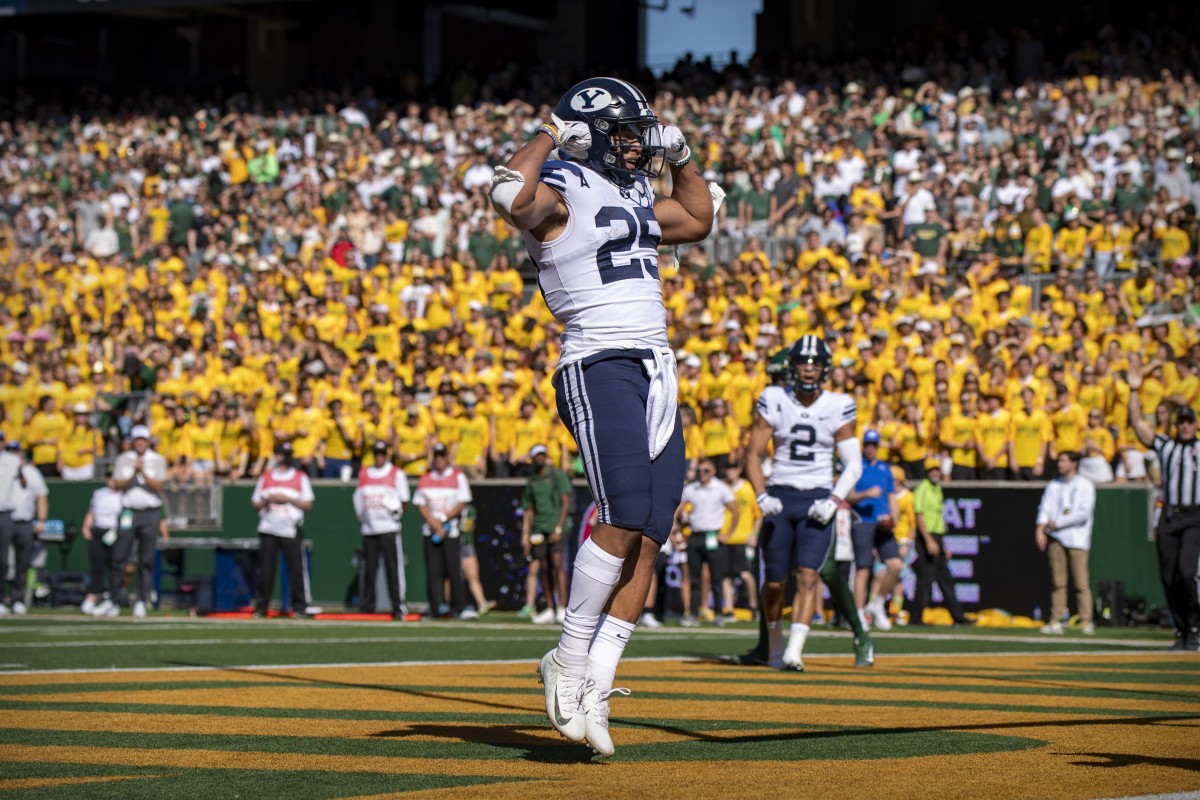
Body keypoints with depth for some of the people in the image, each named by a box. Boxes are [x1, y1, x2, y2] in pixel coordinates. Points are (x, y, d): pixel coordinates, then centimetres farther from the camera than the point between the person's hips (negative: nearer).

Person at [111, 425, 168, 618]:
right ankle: (115, 599, 3)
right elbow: (117, 485, 2)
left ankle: (142, 601, 2)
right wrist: (133, 474, -11)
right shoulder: (123, 459, 10)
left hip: (151, 513, -1)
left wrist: (143, 472, -14)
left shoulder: (158, 460, 6)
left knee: (147, 559, -2)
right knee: (120, 556, -5)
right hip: (128, 513, 1)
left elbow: (158, 486, -3)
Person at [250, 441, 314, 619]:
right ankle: (260, 608, 4)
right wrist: (267, 500, -6)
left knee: (296, 570, -5)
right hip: (268, 530, 2)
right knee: (265, 570, -1)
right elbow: (256, 504, 14)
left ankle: (299, 608, -1)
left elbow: (308, 504, 1)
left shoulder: (300, 477, 7)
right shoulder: (265, 477, 14)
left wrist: (288, 498, -10)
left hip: (292, 530, -2)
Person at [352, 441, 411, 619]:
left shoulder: (396, 474, 4)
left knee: (393, 568, -8)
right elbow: (358, 498, 19)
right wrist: (361, 517, 11)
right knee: (369, 569, 5)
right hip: (368, 529, 4)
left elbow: (404, 500, 6)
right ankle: (366, 606, 9)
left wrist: (397, 514, -2)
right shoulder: (364, 474, 15)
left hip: (389, 529, -4)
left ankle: (398, 606, -8)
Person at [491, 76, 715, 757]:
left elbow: (699, 220, 38)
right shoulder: (559, 196, -4)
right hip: (599, 367, -8)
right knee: (626, 517, -21)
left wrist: (680, 157, 25)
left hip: (657, 373, 8)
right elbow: (510, 196, -28)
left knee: (649, 537, 0)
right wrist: (553, 134, -14)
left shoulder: (636, 201, 21)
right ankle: (570, 658, -5)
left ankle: (594, 690, 2)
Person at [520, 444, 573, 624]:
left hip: (556, 527, -5)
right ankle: (550, 609, 6)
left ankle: (562, 608, -19)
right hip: (539, 529, 5)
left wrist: (558, 529, -13)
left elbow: (566, 503, -5)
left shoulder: (558, 476, 1)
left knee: (557, 564, -16)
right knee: (544, 568, 3)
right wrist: (525, 534, 11)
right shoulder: (531, 482, 16)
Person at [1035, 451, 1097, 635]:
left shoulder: (1085, 485, 4)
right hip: (1055, 537, 4)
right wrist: (1040, 529, -7)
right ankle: (1056, 621, 1)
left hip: (1077, 538, -4)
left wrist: (1058, 523, -6)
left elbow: (1084, 513, -6)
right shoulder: (1053, 485, 18)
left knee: (1081, 582, -8)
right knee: (1058, 581, 0)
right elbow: (1045, 507, 10)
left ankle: (1086, 621, -7)